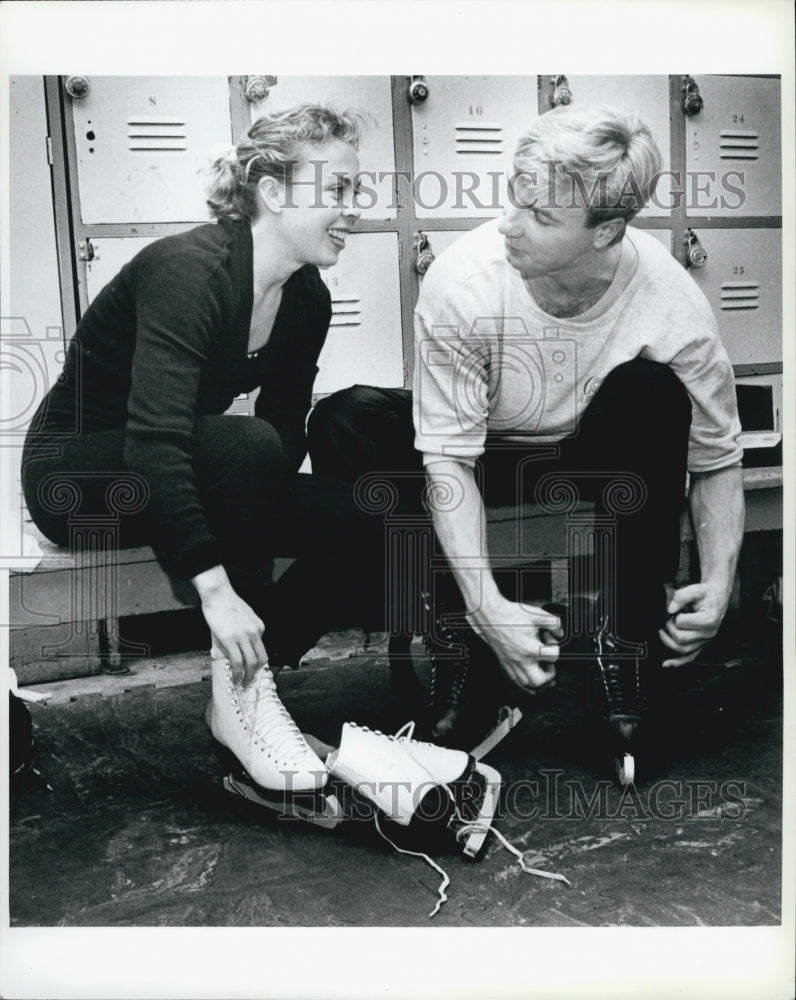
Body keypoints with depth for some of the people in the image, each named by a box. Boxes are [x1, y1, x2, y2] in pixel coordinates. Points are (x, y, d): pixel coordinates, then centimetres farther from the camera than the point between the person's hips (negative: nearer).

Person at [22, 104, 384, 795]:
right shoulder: (189, 270, -25)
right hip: (76, 472, -7)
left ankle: (248, 676, -2)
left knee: (362, 529, -13)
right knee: (244, 445, -35)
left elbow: (286, 432, 3)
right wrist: (216, 587, -39)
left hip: (174, 477, 7)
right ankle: (239, 694, -24)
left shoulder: (308, 299, -1)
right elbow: (154, 438, -34)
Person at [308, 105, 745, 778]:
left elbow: (717, 458, -12)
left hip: (596, 469, 0)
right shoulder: (461, 282, -29)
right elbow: (448, 457, -27)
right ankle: (461, 644, -17)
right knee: (345, 425, -26)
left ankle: (626, 641, -20)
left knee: (649, 392, -32)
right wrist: (487, 606, -35)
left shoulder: (672, 305, -25)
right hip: (485, 463, 0)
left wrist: (719, 584, -24)